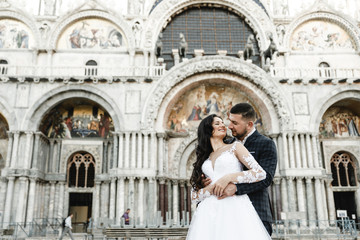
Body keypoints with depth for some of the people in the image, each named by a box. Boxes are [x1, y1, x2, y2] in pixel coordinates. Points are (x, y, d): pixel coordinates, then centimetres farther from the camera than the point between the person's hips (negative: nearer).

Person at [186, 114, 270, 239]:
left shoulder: (235, 147, 11)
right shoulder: (204, 158, 19)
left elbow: (260, 173, -2)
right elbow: (194, 196, 11)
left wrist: (229, 177, -10)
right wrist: (213, 187, -8)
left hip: (235, 207, -3)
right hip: (209, 209, 3)